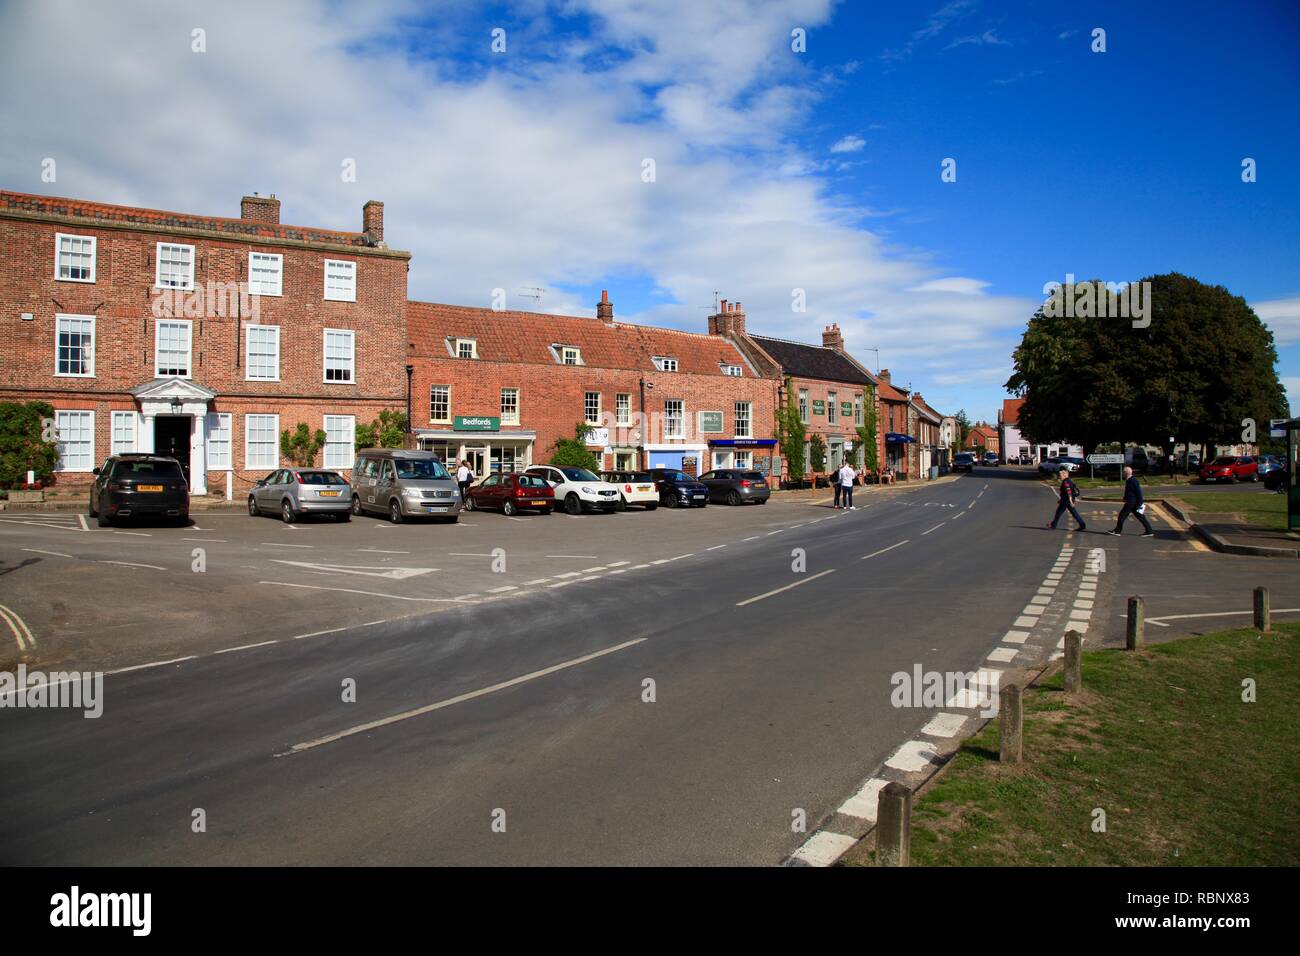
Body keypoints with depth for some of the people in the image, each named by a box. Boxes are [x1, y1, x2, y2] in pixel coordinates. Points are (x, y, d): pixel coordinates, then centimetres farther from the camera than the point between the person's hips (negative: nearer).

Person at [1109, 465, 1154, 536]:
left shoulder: (1133, 481, -17)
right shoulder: (1129, 480, 14)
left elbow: (1139, 492, -20)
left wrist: (1140, 503, -21)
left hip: (1132, 502, -10)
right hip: (1132, 502, 10)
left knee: (1122, 515, -3)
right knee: (1140, 517, 10)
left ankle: (1117, 531, 4)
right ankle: (1149, 531, 12)